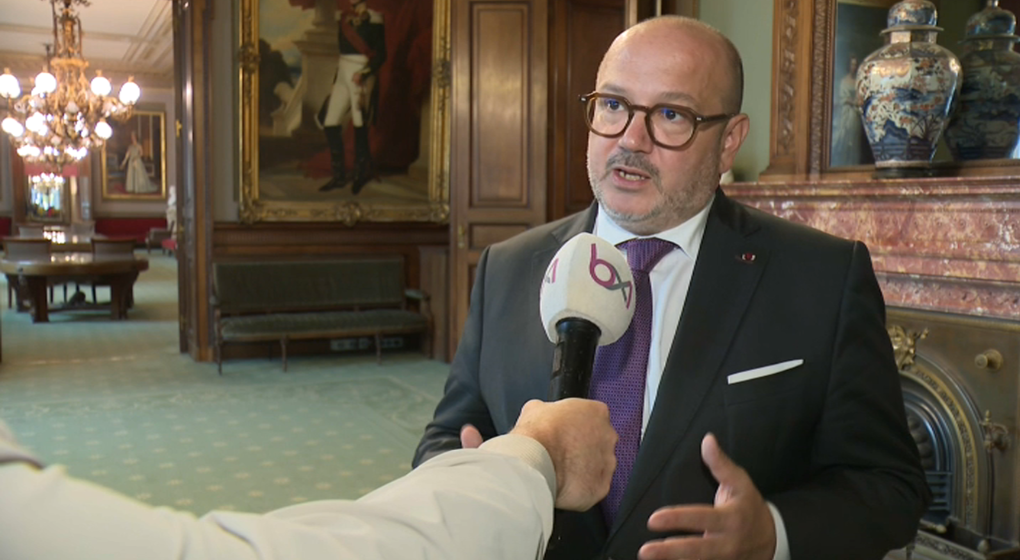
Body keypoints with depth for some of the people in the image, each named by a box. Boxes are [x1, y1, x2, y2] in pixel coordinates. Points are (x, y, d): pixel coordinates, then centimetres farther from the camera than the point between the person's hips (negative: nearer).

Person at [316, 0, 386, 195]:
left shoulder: (373, 19, -7)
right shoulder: (343, 17, 13)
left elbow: (381, 54, -10)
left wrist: (364, 73, -22)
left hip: (361, 76, -7)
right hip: (343, 73, 7)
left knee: (360, 126, -5)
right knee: (330, 124, 2)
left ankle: (361, 173, 11)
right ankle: (339, 176, 10)